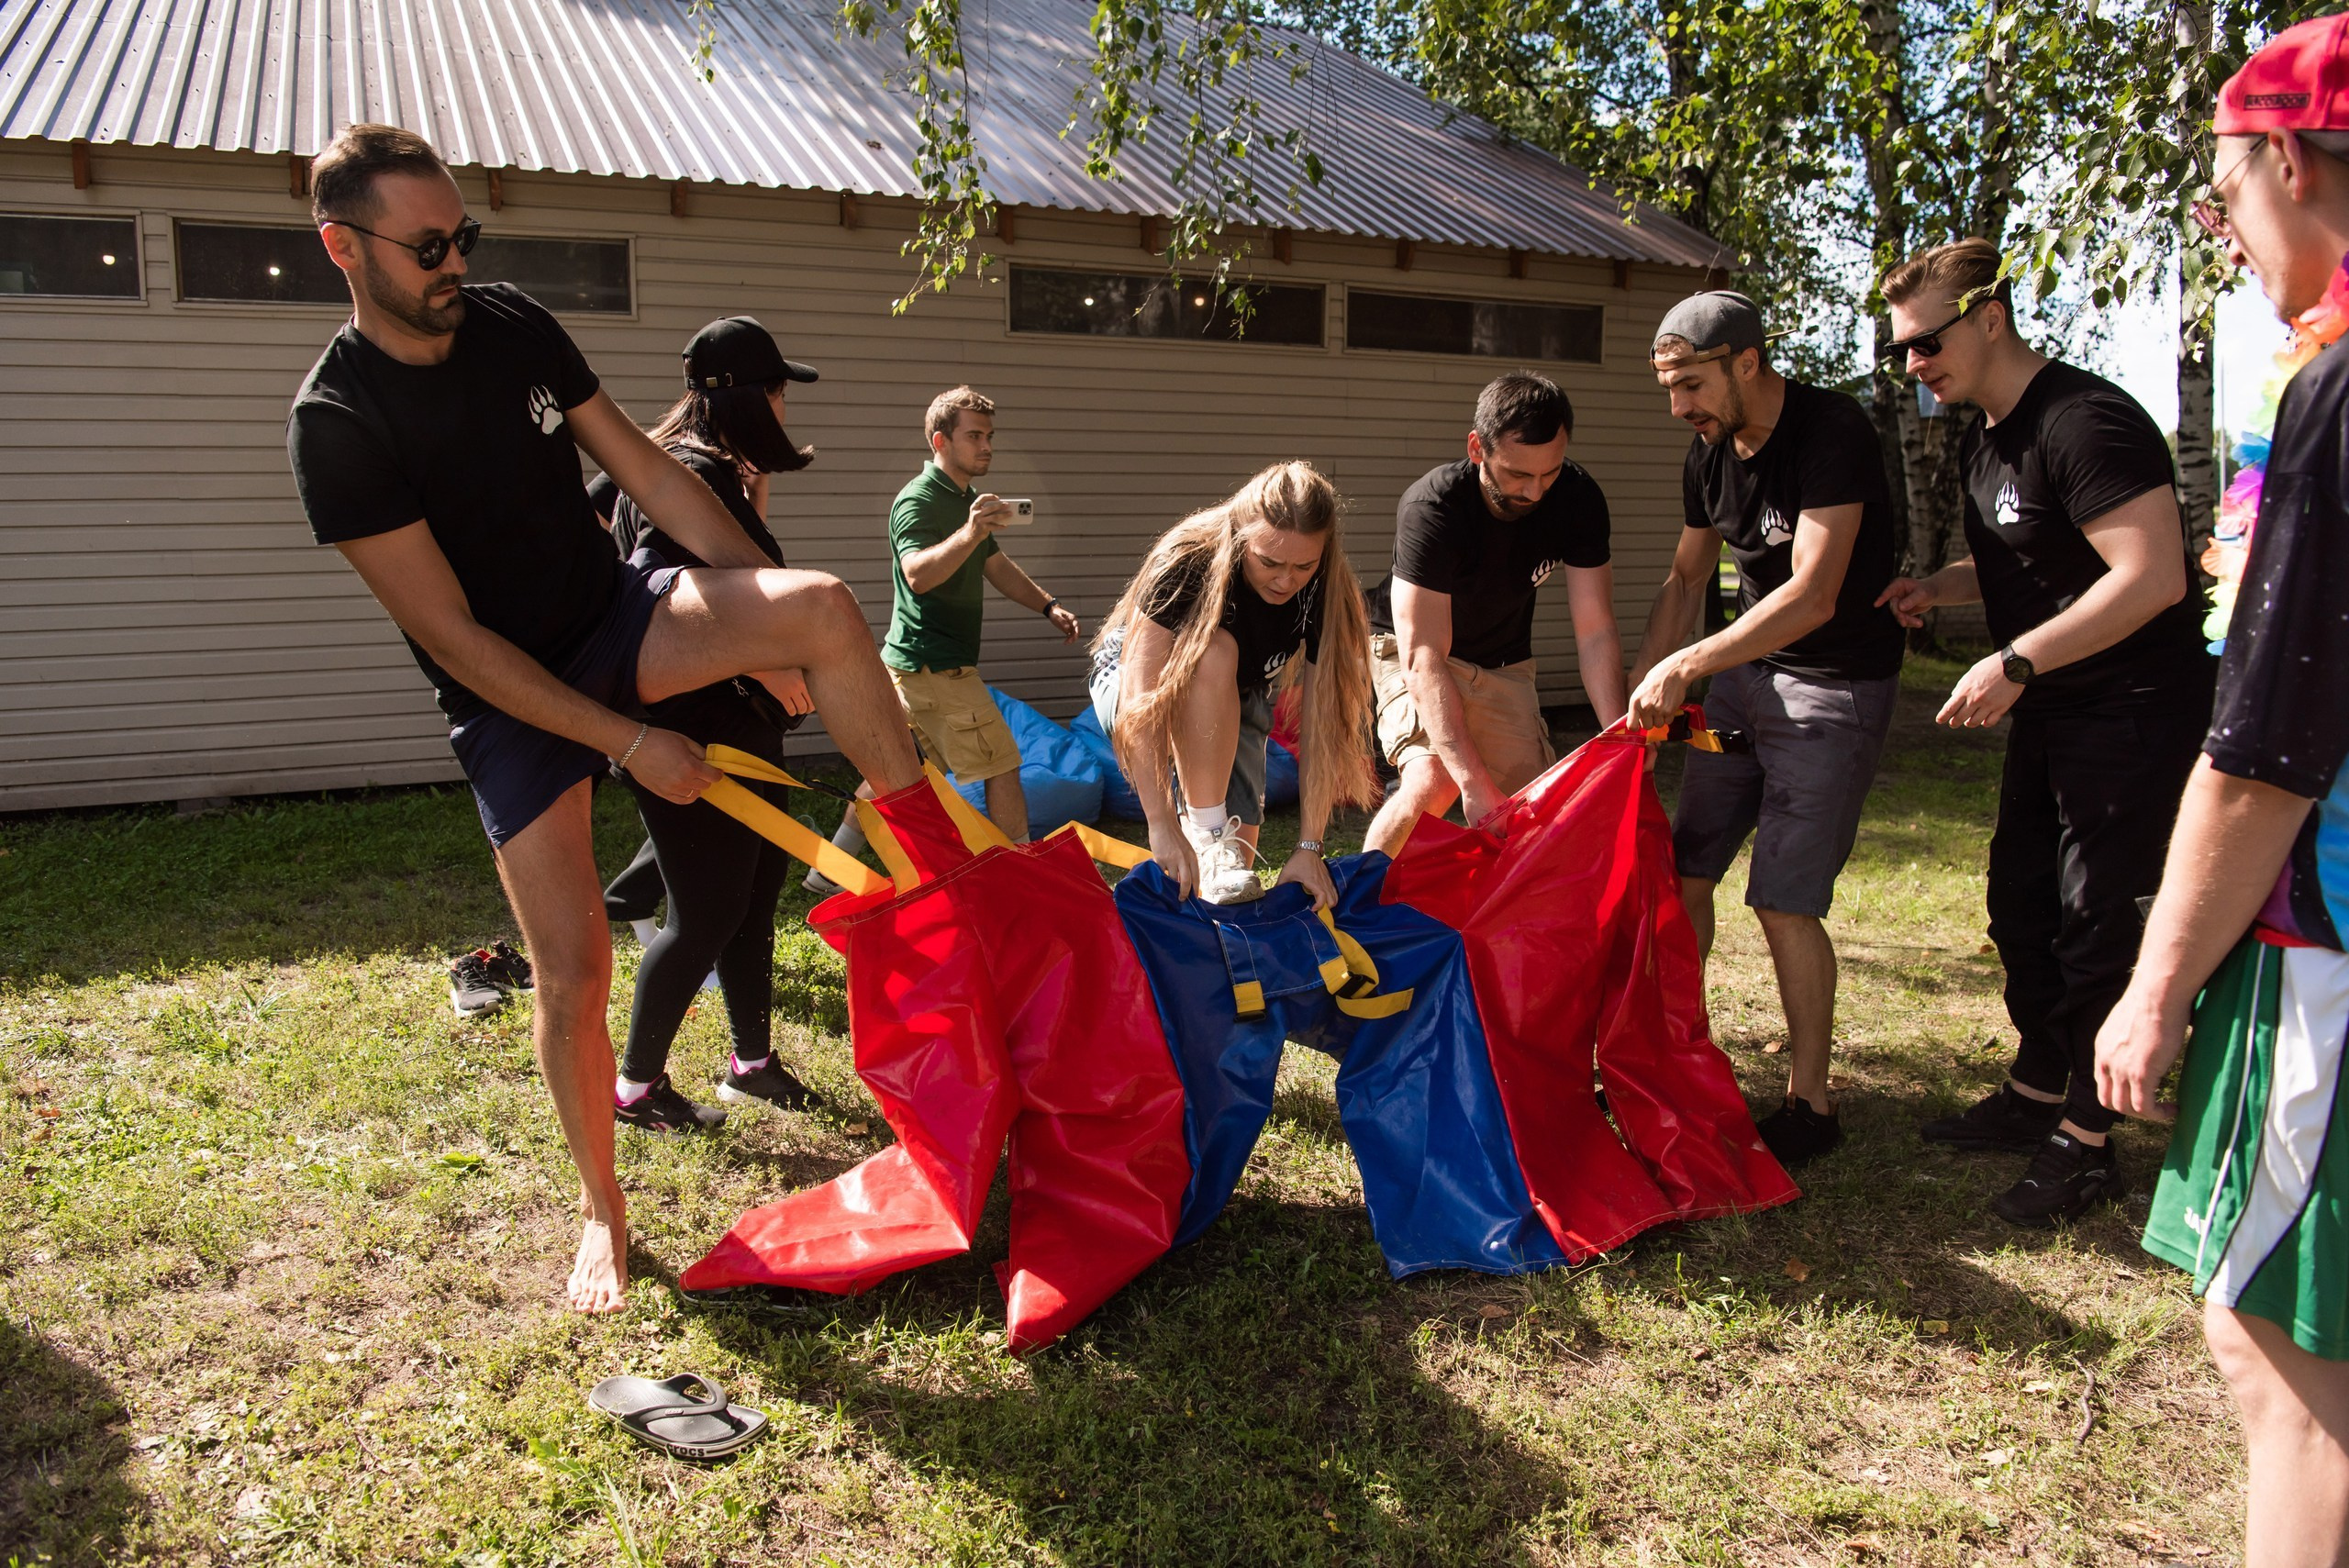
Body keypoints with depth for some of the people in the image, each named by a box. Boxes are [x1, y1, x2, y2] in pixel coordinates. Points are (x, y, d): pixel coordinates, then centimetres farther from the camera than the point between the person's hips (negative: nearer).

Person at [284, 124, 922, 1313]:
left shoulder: (514, 325, -2)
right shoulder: (335, 422, -18)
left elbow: (648, 473, 2)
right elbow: (451, 635, -20)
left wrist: (772, 617, -2)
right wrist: (631, 743, -21)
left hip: (618, 616, 4)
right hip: (510, 695, -4)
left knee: (827, 605, -25)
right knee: (572, 970, -5)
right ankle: (601, 1210, 19)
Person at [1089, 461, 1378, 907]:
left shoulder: (1324, 594, -24)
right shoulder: (1188, 562, -34)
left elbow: (1320, 726, -24)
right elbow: (1140, 698, -39)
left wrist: (1309, 848, -28)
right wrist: (1162, 824, -45)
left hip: (1233, 711, 3)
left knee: (1236, 870, -15)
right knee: (1213, 653, -38)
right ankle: (1206, 835, -30)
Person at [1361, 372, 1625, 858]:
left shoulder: (1578, 499, -19)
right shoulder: (1431, 508, -33)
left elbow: (1595, 631, -17)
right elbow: (1424, 658, -37)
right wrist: (1474, 781, -45)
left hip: (1504, 663, 5)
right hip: (1413, 653, -5)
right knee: (1434, 781, -29)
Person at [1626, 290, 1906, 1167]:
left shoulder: (1832, 435, -20)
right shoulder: (1709, 453, 3)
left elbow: (1812, 597, -28)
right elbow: (1687, 579, 15)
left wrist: (1683, 667, -29)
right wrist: (1640, 690, 5)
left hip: (1835, 685, -7)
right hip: (1746, 670, 7)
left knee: (1784, 900, -9)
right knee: (1681, 868, 6)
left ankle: (1810, 1105, 6)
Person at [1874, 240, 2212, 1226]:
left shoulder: (2084, 423, -21)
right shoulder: (1981, 441, 10)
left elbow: (2152, 577, -27)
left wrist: (2014, 664, -28)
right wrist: (1936, 589, 4)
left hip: (2133, 712, -10)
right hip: (2047, 714, 10)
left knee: (2091, 924, -4)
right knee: (2022, 905, 15)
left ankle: (2086, 1144, 10)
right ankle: (2035, 1096, 31)